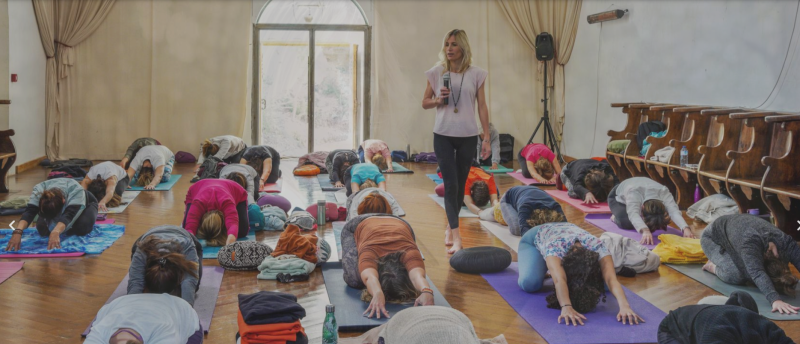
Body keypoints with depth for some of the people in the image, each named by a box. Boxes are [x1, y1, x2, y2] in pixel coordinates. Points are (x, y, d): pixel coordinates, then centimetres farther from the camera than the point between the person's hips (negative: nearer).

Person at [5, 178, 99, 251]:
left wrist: (55, 232, -74)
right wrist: (17, 231, -65)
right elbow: (29, 212, -47)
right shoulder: (39, 191, -36)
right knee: (42, 228, -21)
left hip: (85, 204, -3)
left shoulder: (75, 191, -45)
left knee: (82, 227, -32)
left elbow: (69, 215, -57)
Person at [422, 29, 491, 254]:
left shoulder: (476, 74, 1)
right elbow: (425, 102, 10)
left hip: (468, 136, 1)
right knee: (450, 184, -8)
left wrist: (487, 138, -1)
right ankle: (456, 236, -11)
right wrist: (439, 99, -12)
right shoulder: (437, 72, 2)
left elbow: (482, 106, 3)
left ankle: (450, 227, 29)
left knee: (460, 184, 10)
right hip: (443, 135, -1)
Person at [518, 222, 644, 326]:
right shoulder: (554, 246, -49)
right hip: (537, 238, -3)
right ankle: (524, 258, 8)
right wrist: (566, 307, -82)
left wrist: (624, 306, -70)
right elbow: (559, 280, -65)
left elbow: (611, 279, -54)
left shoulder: (597, 246, -41)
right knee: (530, 283, -32)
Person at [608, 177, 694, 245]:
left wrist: (686, 228, -73)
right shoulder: (633, 192, -49)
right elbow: (633, 213, -66)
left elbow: (674, 212, -54)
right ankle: (616, 217, 4)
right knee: (626, 222, -34)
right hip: (619, 197, -5)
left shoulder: (664, 193, -40)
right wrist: (645, 230, -85)